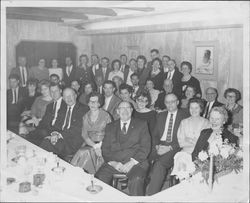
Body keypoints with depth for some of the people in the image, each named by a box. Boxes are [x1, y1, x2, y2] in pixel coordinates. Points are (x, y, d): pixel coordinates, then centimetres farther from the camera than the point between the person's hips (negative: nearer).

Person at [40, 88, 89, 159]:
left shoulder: (84, 109, 1)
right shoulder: (62, 110, 24)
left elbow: (78, 129, -8)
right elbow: (56, 126, 15)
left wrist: (60, 135, -15)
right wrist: (54, 133, -9)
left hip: (74, 140, -5)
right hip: (60, 137, 5)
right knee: (46, 141, -24)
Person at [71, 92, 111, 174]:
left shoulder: (106, 116, 0)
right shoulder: (86, 117, 12)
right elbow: (84, 134, 4)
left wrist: (99, 145, -17)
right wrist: (94, 145, -14)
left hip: (102, 144, -3)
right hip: (89, 143, 3)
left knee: (86, 152, -30)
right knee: (82, 152, -29)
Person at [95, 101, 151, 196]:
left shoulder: (141, 125, 13)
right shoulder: (110, 127, 20)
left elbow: (145, 147, 3)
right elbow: (105, 148, 12)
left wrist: (132, 162, -11)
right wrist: (113, 162, -8)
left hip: (135, 162, -2)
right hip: (114, 162, 2)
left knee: (136, 180, -32)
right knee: (99, 177, -24)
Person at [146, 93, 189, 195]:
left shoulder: (185, 116, 5)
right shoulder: (160, 116, 21)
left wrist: (169, 148, -13)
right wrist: (157, 146, -3)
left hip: (174, 148, -4)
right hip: (159, 146, 4)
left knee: (159, 164, -32)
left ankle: (150, 195, -27)